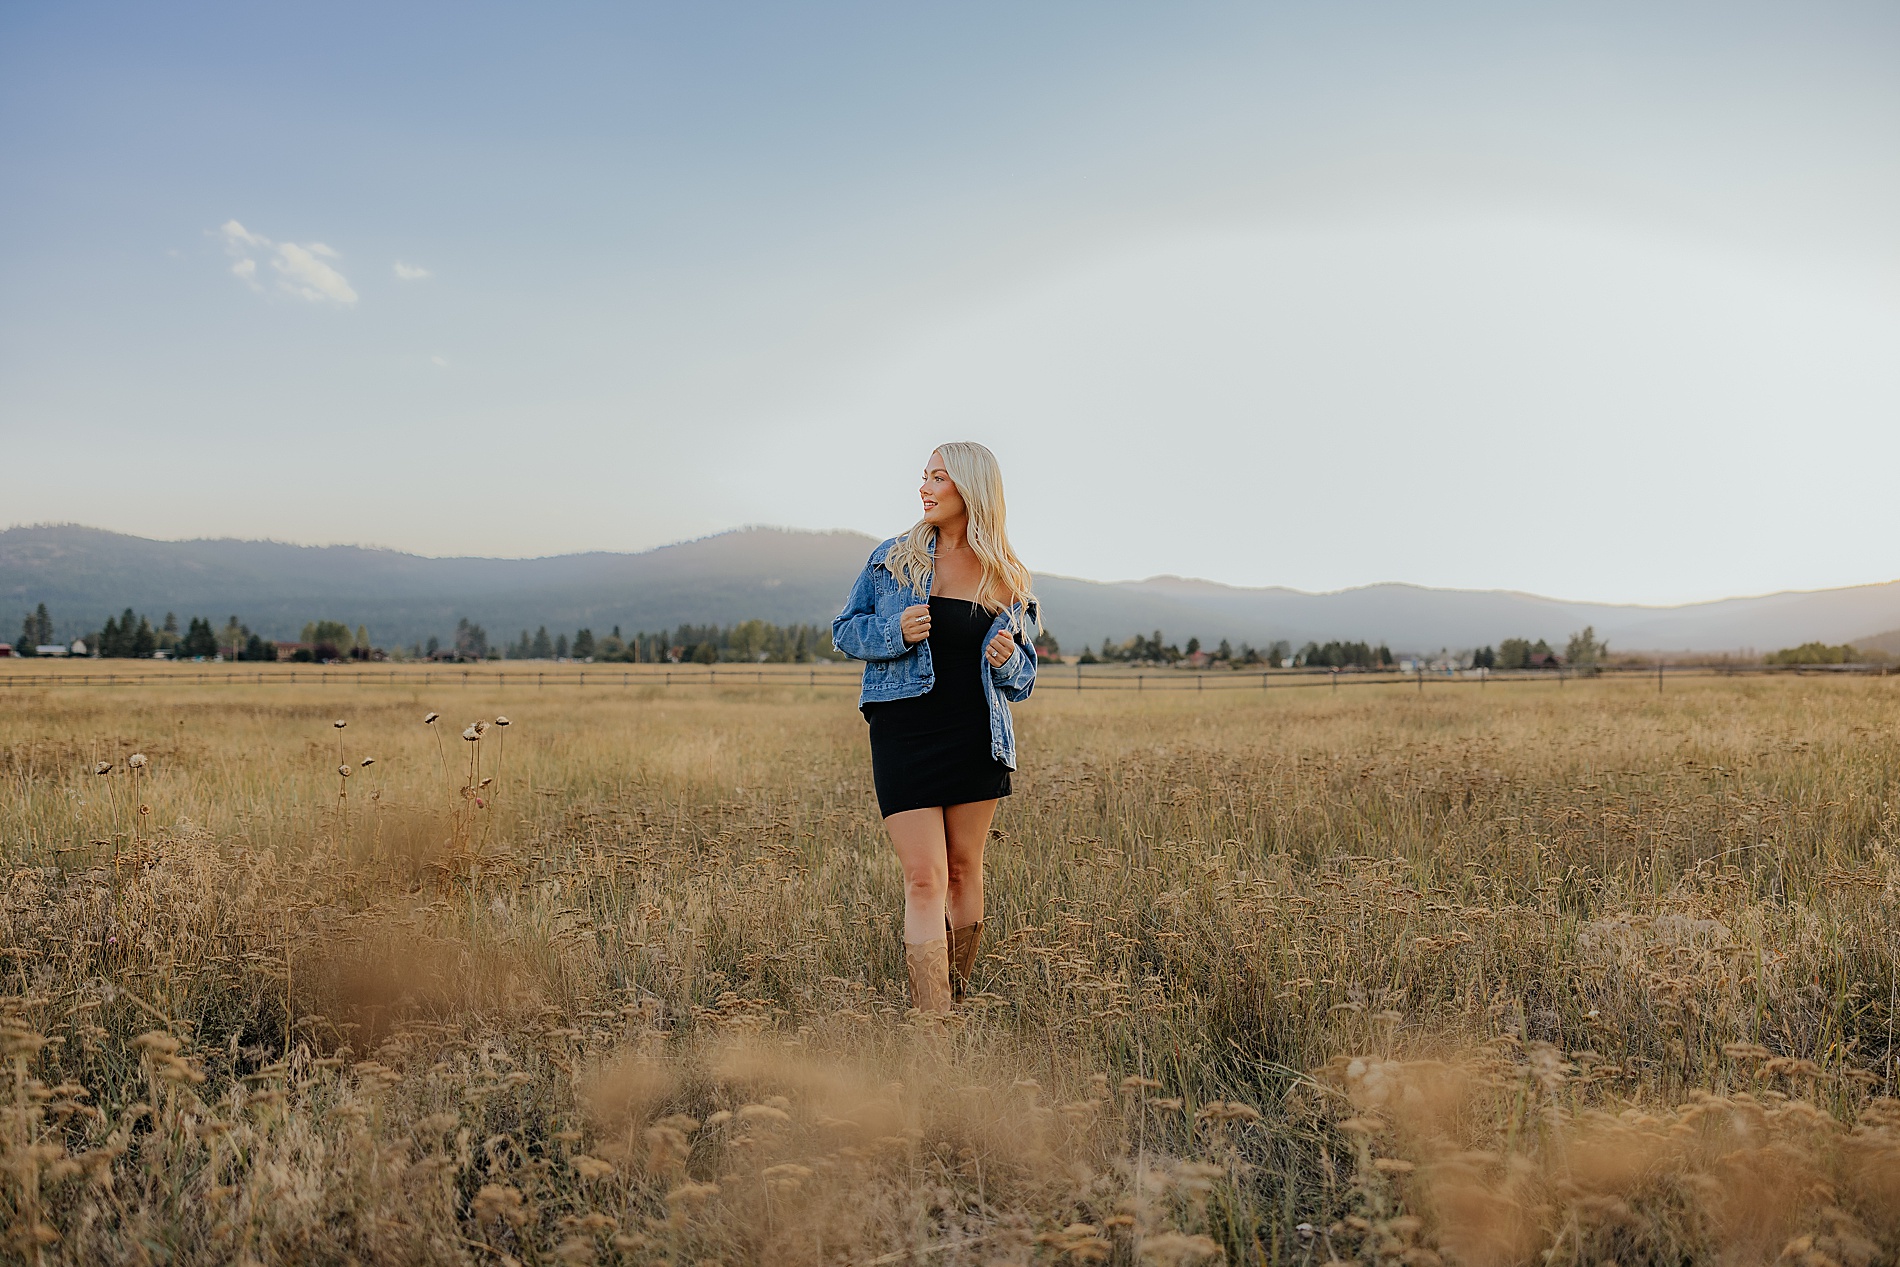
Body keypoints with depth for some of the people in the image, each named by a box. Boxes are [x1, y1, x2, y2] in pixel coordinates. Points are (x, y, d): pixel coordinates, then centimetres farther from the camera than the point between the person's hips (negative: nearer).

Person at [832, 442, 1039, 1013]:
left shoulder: (1010, 581, 5)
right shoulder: (892, 559, 3)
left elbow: (1024, 670, 14)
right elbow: (845, 629, 9)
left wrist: (1007, 659, -10)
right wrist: (895, 632, -11)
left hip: (977, 740, 2)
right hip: (905, 735, -1)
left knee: (964, 870, 10)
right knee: (924, 879, -7)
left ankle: (957, 998, 27)